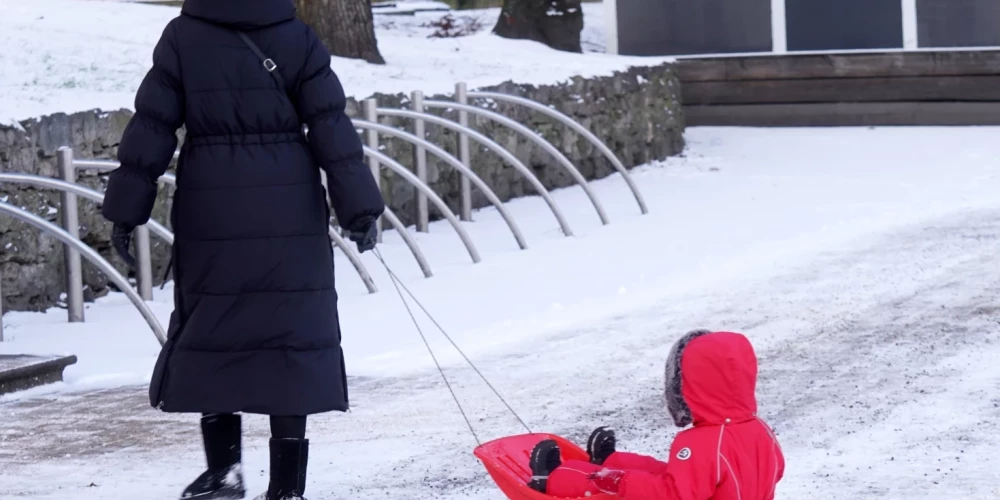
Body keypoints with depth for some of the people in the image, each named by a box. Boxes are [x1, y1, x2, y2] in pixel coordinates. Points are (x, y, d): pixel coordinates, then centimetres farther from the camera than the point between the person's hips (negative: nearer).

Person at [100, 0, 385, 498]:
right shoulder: (297, 40, -3)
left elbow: (151, 129, -2)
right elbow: (332, 130, -5)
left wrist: (126, 210, 4)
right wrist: (358, 208, -2)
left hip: (212, 222, 0)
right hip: (291, 225, 0)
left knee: (209, 335, 13)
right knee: (291, 342, 5)